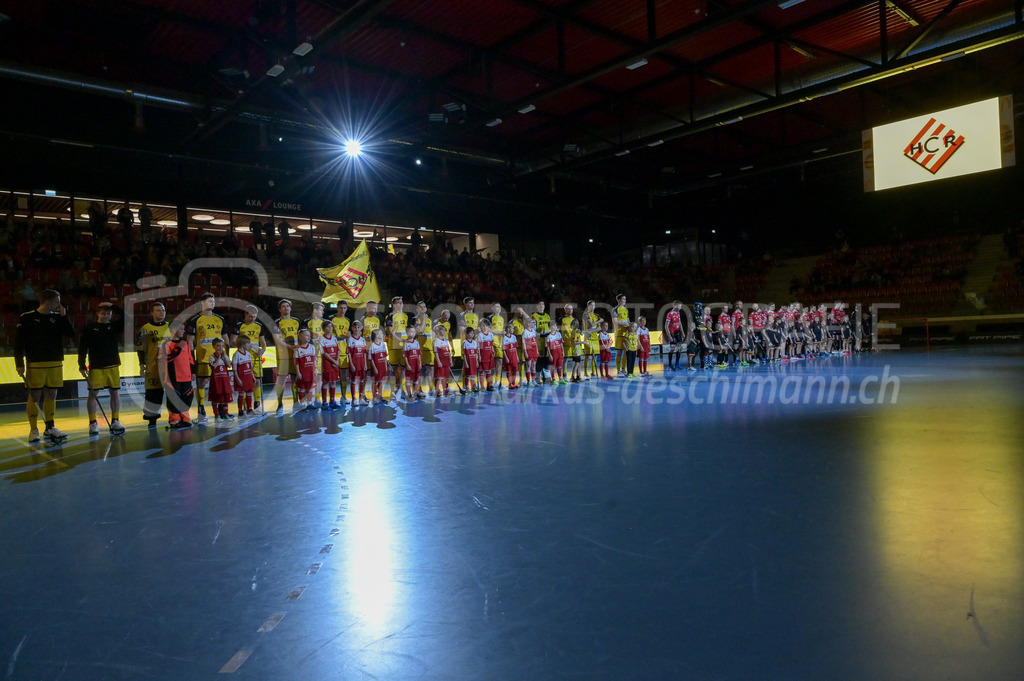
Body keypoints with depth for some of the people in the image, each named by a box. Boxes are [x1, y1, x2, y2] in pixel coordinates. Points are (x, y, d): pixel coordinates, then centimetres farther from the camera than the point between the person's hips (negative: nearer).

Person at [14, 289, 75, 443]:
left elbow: (70, 333, 2)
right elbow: (19, 342, -4)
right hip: (35, 365, -4)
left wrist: (64, 316, -6)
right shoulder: (27, 318, -3)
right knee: (34, 397, 0)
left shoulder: (57, 318, 9)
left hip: (55, 364, 4)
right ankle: (33, 430, 7)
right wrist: (19, 364, -8)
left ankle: (50, 428, 17)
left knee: (51, 396, 8)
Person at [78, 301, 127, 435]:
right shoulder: (89, 328, 1)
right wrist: (82, 365, -6)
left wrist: (113, 307, -10)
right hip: (95, 367, -3)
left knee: (115, 392, 3)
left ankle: (115, 421, 11)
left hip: (113, 366, 3)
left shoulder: (115, 326, 9)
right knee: (93, 393, -2)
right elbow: (82, 348, -1)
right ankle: (93, 423, 5)